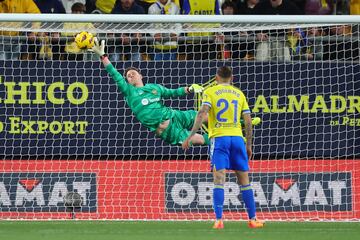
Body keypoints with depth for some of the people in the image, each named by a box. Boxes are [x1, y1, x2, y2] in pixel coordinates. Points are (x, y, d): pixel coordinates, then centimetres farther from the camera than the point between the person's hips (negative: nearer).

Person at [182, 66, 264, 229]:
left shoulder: (210, 92, 5)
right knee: (244, 179, 9)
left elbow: (202, 114, -10)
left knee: (219, 179, -8)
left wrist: (190, 136, -10)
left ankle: (219, 220, -18)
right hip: (237, 138, 3)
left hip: (219, 138, -3)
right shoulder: (239, 94, 15)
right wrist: (248, 145, 18)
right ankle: (252, 219, 11)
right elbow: (248, 121, 10)